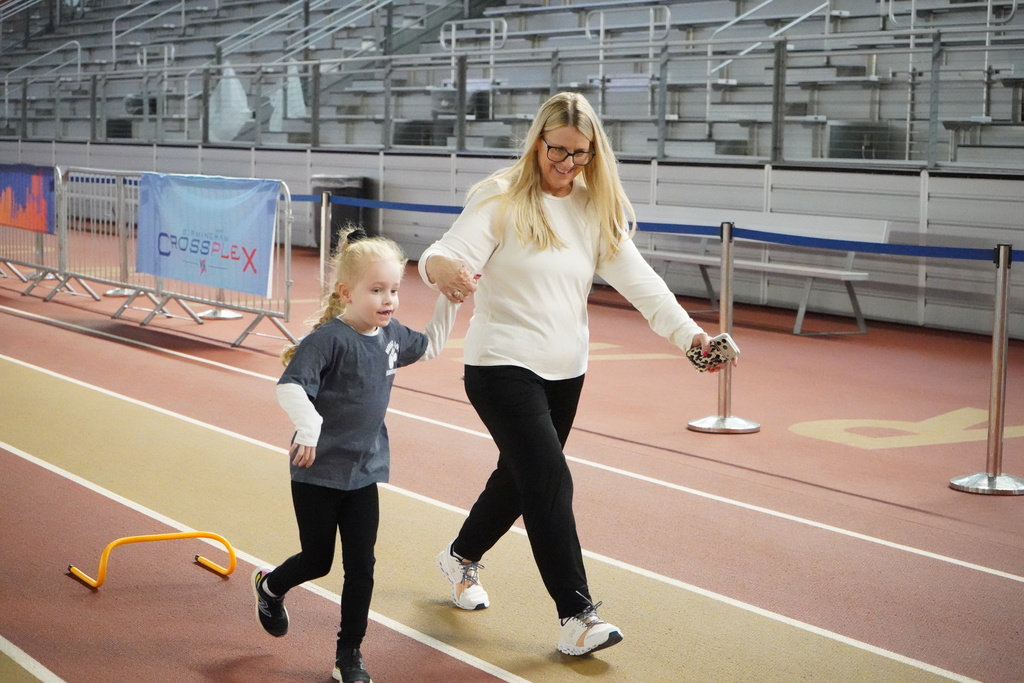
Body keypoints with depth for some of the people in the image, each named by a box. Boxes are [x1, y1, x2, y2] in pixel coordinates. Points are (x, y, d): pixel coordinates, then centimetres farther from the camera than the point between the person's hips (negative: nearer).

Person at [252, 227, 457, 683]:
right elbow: (289, 386, -30)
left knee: (361, 567, 4)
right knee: (318, 561, 11)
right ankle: (270, 586, 44)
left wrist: (449, 301, 13)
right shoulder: (328, 339, -21)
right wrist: (309, 428, -44)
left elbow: (430, 346, 22)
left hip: (364, 472, 5)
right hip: (317, 472, -5)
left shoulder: (391, 334, 1)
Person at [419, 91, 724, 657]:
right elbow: (451, 252, -21)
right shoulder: (500, 199, -10)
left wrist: (687, 332, -14)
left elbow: (637, 279, 0)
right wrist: (440, 266, -46)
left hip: (565, 370, 6)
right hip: (503, 368, -6)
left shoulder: (597, 208, 5)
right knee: (550, 480, -14)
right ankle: (576, 615, -9)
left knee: (520, 476, 18)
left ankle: (462, 557, 44)